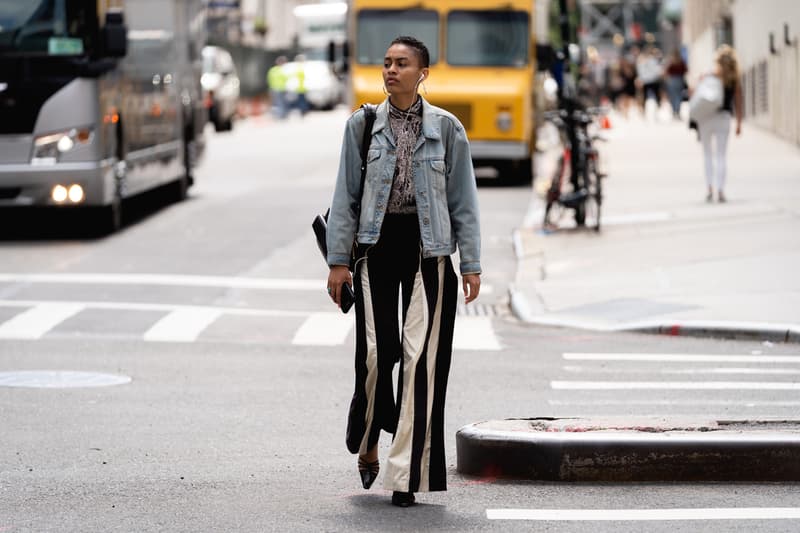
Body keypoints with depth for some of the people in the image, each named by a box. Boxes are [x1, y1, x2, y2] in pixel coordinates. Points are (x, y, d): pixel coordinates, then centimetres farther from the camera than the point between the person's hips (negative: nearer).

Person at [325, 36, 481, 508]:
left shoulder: (447, 129, 2)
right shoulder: (363, 125, 5)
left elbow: (464, 200, 4)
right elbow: (346, 196, 6)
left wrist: (472, 264, 0)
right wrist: (339, 259, 1)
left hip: (428, 249, -1)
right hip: (377, 245, 1)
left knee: (422, 356, -6)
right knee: (376, 352, -3)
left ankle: (407, 474, -2)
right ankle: (368, 444, 25)